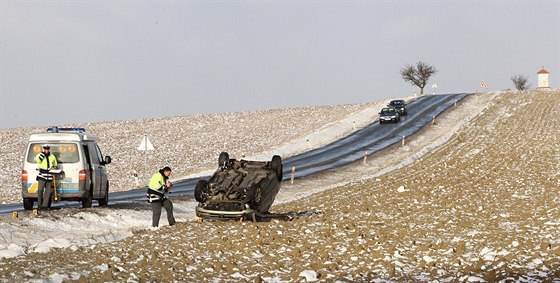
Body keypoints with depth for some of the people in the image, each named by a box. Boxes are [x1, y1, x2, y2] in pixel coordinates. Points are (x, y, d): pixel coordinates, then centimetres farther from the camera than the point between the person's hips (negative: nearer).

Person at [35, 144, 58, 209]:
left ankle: (45, 205, 6)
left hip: (49, 176, 5)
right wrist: (42, 152, -11)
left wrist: (53, 167, 9)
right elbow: (39, 160, -19)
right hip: (42, 176, -5)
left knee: (48, 191, 3)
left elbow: (55, 164, 30)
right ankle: (39, 204, -11)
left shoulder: (52, 157, 16)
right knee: (40, 189, -14)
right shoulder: (39, 155, 4)